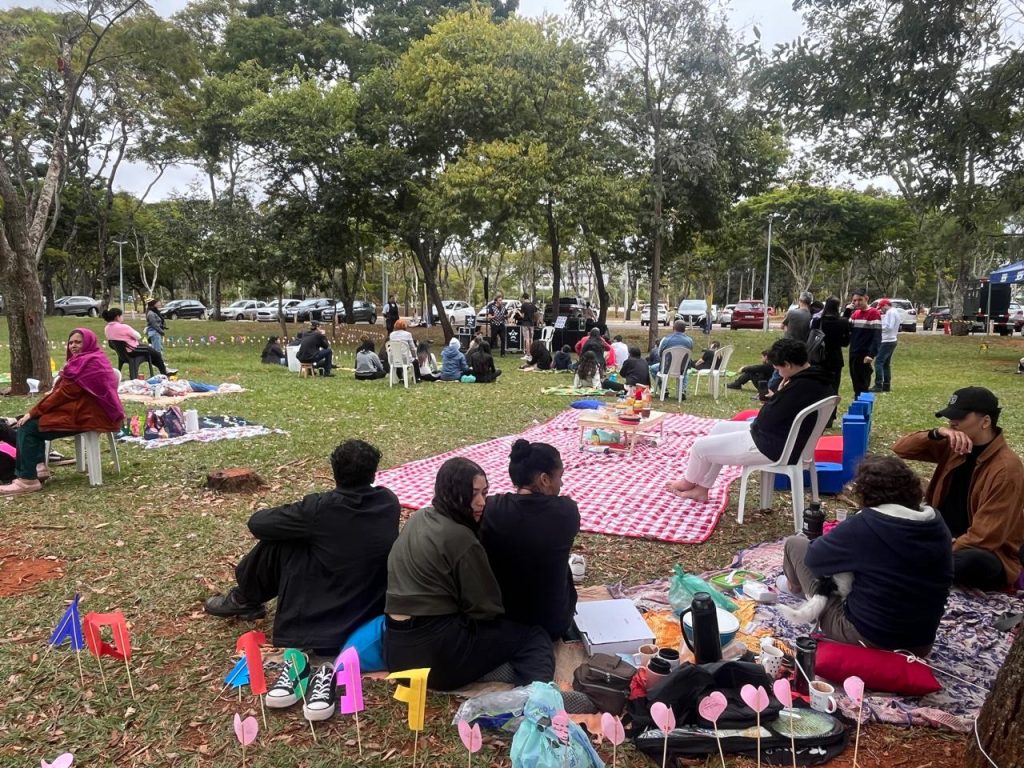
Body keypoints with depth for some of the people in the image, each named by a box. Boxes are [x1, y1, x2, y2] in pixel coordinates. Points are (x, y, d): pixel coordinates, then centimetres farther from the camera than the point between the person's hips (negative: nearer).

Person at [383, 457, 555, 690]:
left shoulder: (418, 519, 11)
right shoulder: (461, 538, -15)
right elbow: (486, 608, -7)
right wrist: (501, 616, 14)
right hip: (437, 654, -9)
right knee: (534, 637, 2)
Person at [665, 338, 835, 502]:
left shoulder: (800, 387, -30)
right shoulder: (819, 380, 2)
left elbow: (764, 421, -22)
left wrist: (778, 393, -10)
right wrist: (781, 394, -4)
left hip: (772, 447, -11)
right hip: (786, 438, 11)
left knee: (700, 446, 0)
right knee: (720, 428, 22)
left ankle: (688, 482, 32)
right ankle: (701, 489, 24)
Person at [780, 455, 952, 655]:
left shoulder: (863, 525, -22)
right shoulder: (937, 525, -4)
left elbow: (813, 557, -9)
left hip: (867, 639, -6)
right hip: (921, 644, 6)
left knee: (795, 544, 9)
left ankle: (796, 586, 41)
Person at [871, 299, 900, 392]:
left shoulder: (890, 312, -13)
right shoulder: (895, 312, 19)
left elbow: (888, 327, -21)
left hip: (887, 342, -11)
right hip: (891, 340, 11)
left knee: (879, 362, -12)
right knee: (886, 364, 12)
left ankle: (878, 385, -16)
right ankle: (886, 385, 13)